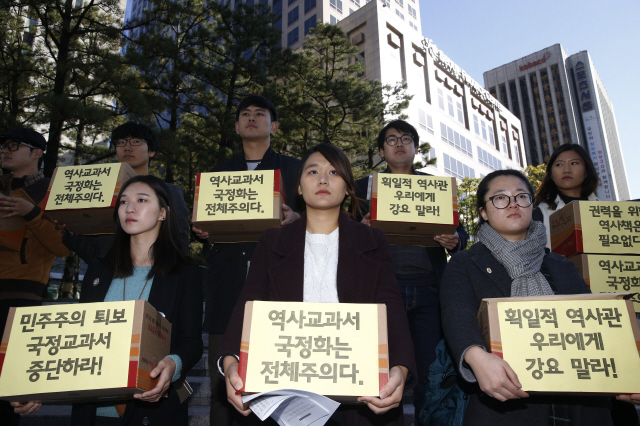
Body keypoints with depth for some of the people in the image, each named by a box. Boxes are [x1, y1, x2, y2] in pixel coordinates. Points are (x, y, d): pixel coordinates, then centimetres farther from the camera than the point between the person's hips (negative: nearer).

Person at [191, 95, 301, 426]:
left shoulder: (294, 170, 16)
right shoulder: (217, 173, 24)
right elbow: (200, 223, 22)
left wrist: (296, 219, -12)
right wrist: (200, 231, 0)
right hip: (226, 284, 3)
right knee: (223, 380, 0)